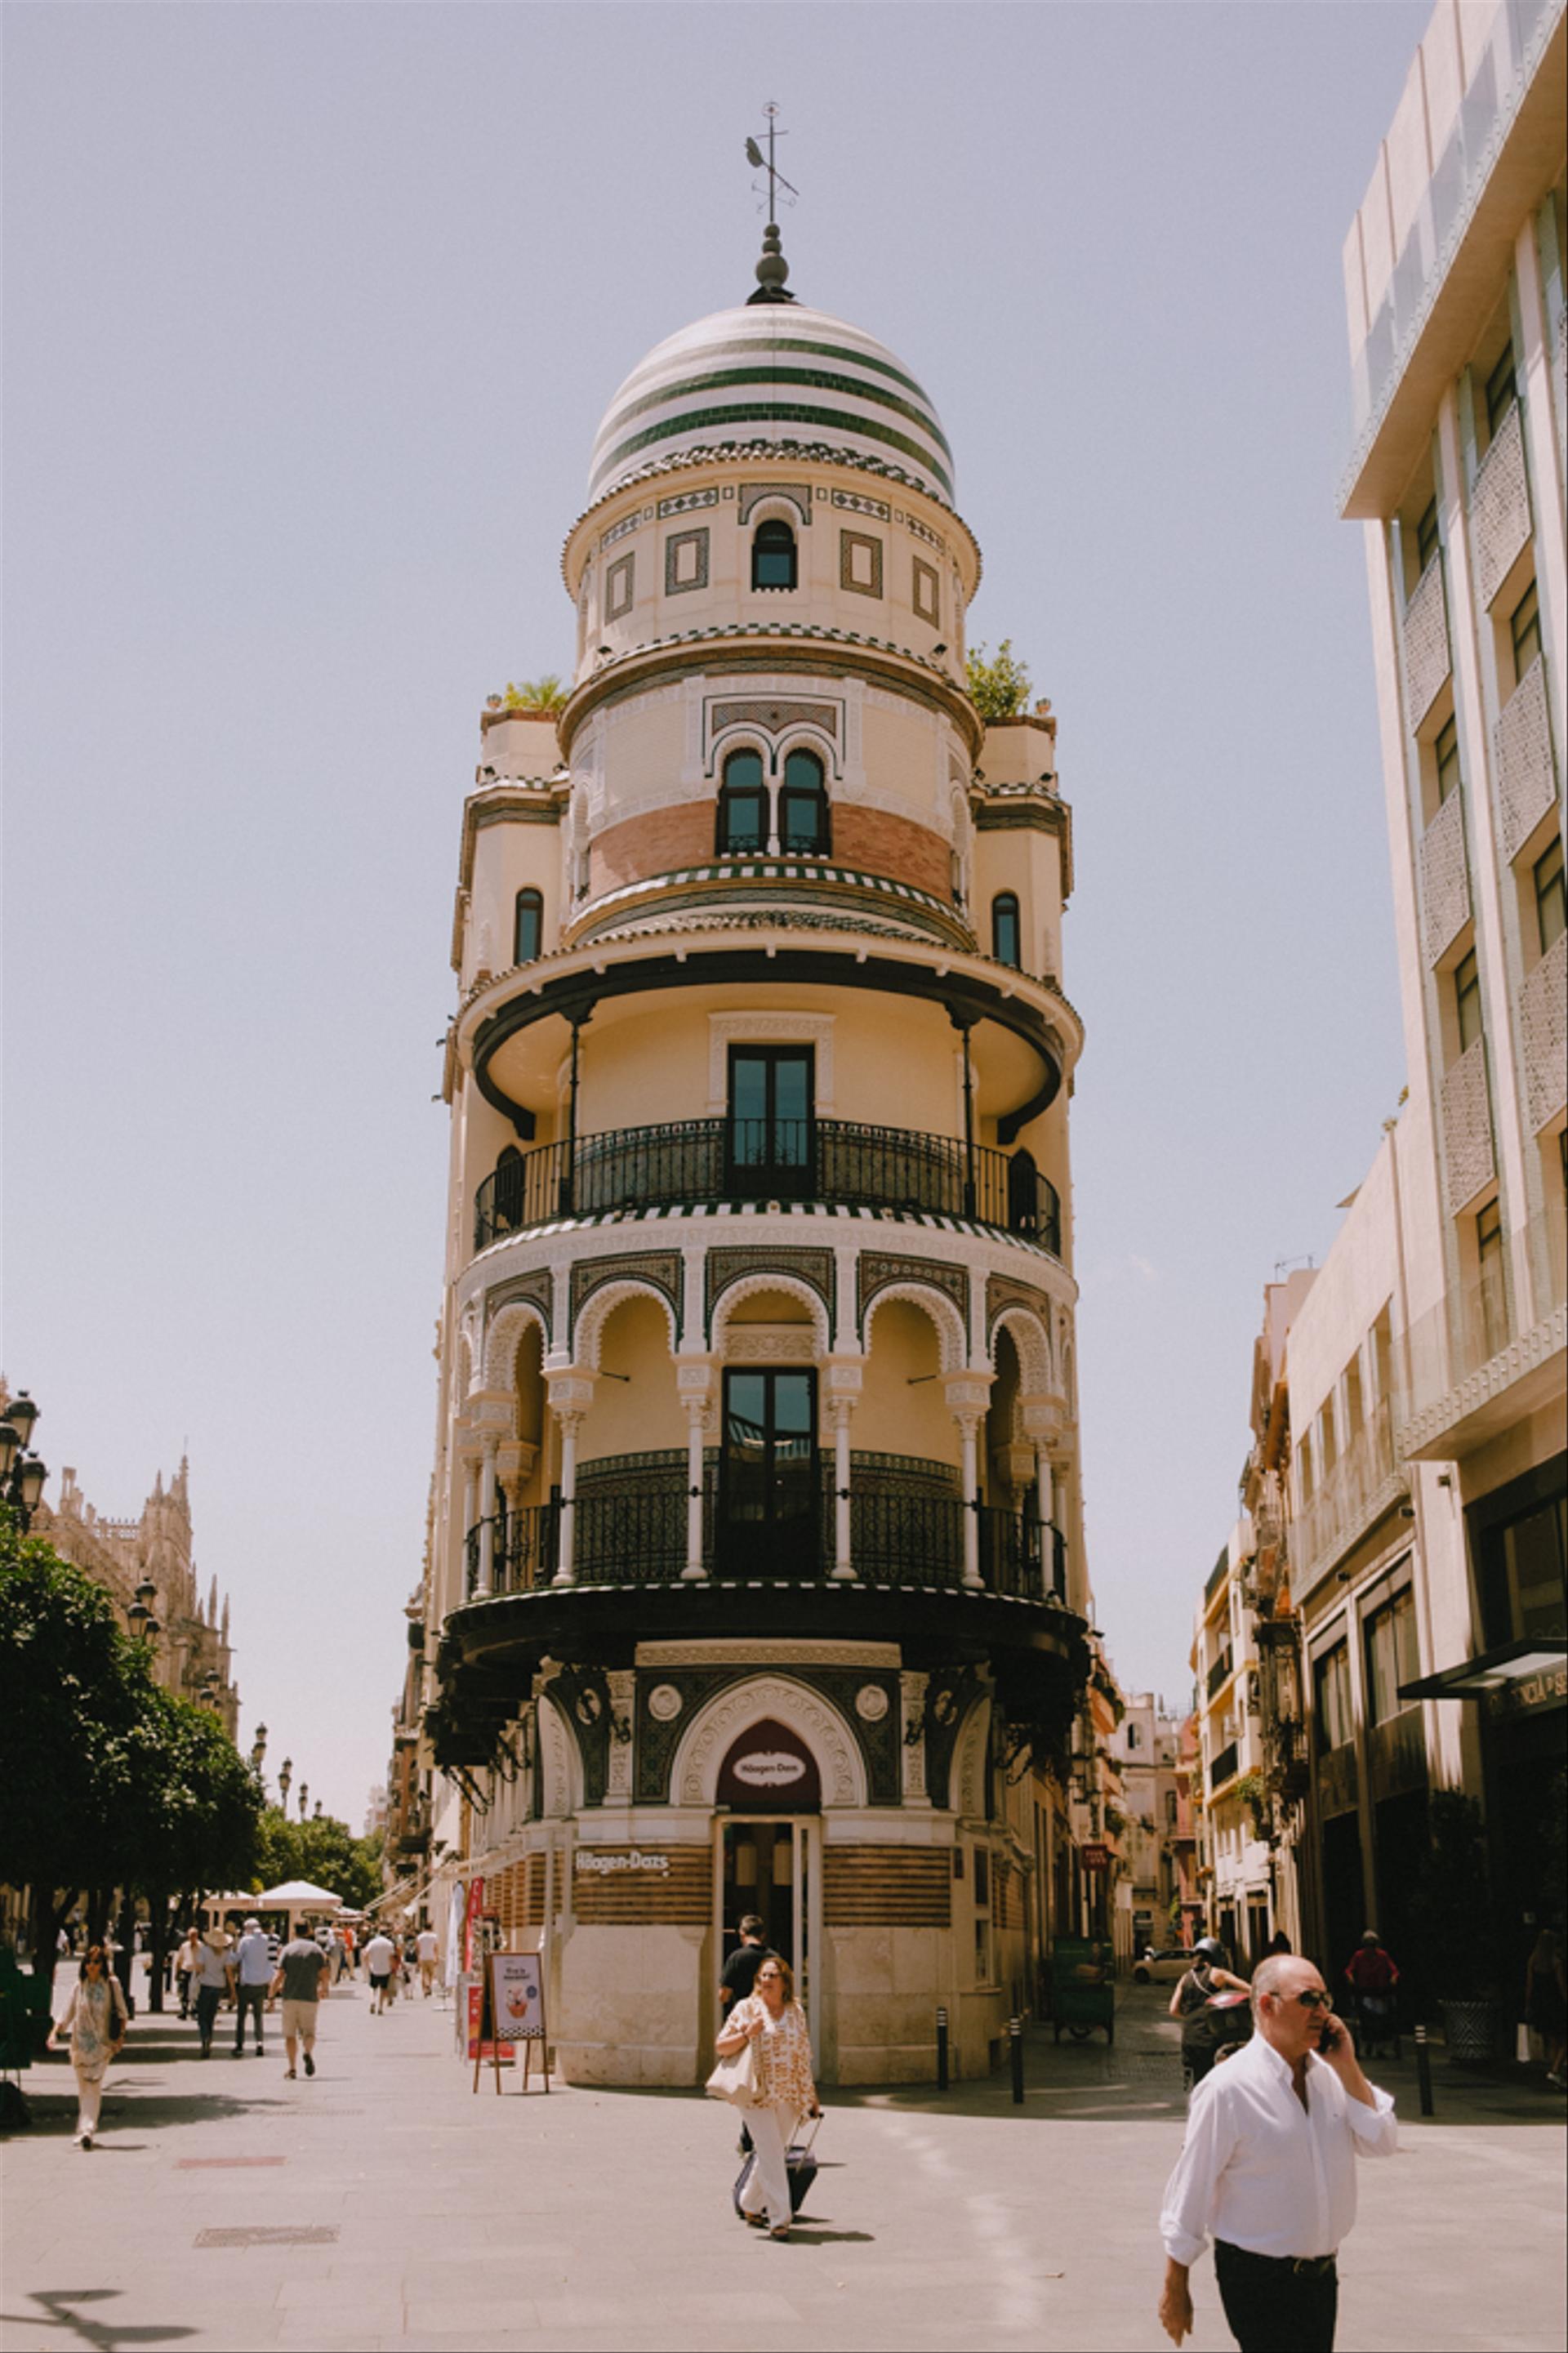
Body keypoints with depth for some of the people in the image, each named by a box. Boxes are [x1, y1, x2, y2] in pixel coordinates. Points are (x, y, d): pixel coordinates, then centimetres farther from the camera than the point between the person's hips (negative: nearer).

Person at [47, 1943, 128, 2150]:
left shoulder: (112, 1984, 0)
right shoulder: (79, 1987, 7)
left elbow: (122, 2013, 4)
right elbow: (67, 2015, 11)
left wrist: (120, 2036, -7)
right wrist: (54, 2032, -4)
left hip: (102, 2043, -3)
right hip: (80, 2042, 3)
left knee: (93, 2086, -13)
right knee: (83, 2088, 7)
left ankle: (86, 2129, -18)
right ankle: (86, 2127, 20)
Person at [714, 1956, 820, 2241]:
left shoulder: (796, 2012, 10)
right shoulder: (747, 2008, -1)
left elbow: (803, 2057, 16)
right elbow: (720, 2047, -1)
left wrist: (811, 2097, 16)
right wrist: (747, 2035, -17)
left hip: (790, 2096, 4)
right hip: (758, 2093, -4)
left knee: (774, 2153, 11)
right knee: (771, 2154, -12)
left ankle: (751, 2206, 31)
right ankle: (779, 2219, -9)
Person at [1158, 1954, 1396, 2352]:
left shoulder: (1330, 2075, 4)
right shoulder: (1228, 2088, -16)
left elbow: (1382, 2143, 0)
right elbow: (1190, 2188, -12)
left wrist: (1347, 2067, -9)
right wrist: (1175, 2289, -8)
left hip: (1321, 2273, 6)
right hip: (1259, 2282, -6)